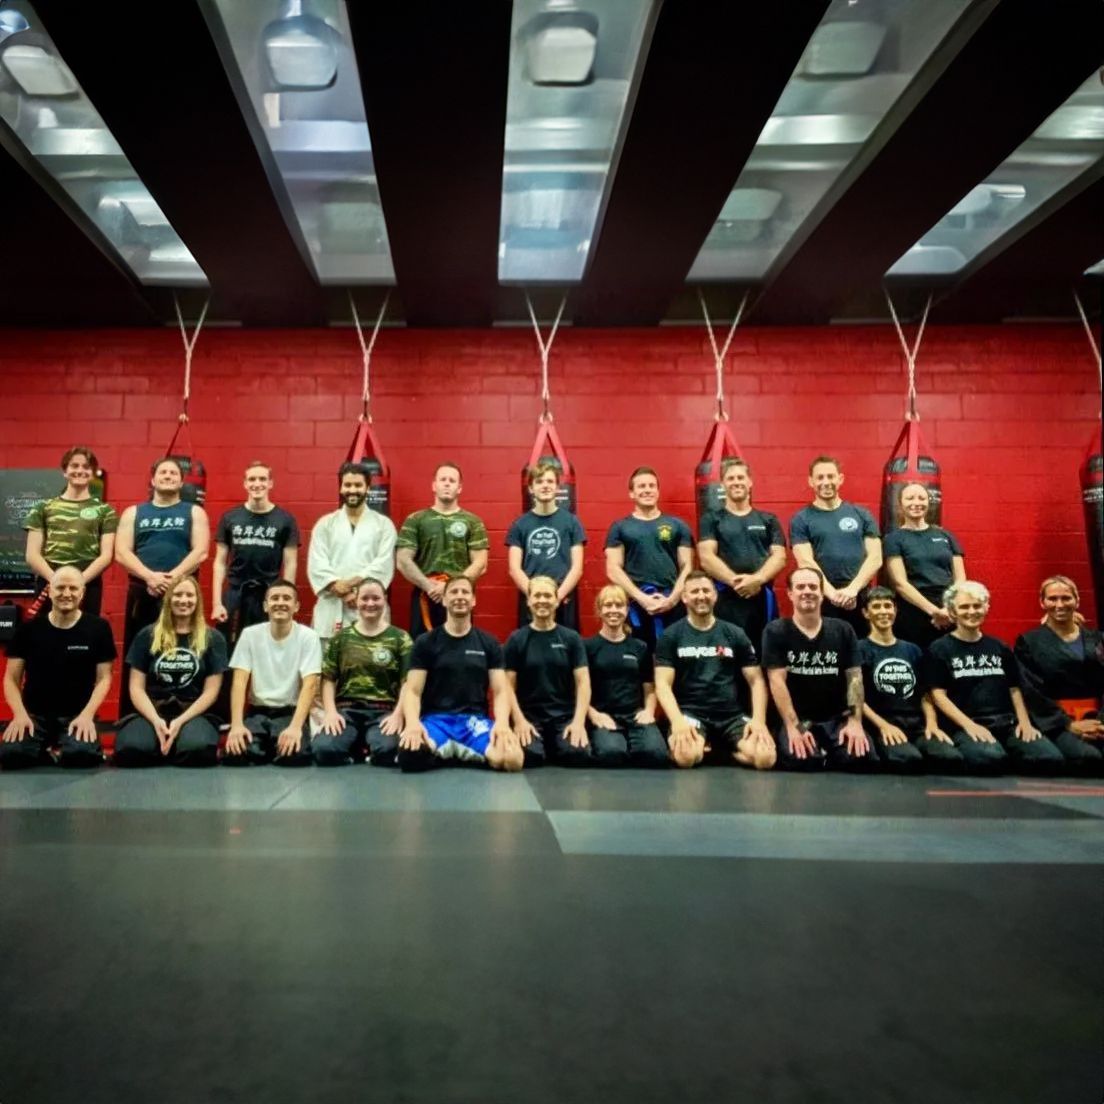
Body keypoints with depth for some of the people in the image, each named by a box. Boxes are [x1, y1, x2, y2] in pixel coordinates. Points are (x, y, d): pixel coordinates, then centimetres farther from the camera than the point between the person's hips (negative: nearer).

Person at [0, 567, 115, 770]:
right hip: (34, 714, 1)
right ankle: (45, 752, 3)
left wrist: (87, 715, -15)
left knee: (82, 754, -33)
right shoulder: (28, 629, 3)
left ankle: (60, 751, 2)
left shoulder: (98, 628, 0)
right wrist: (20, 714, -12)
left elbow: (103, 678, 0)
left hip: (76, 715, -1)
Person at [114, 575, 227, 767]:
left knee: (197, 748, -36)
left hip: (193, 713, 0)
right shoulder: (147, 636, 10)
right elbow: (136, 687, 5)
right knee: (130, 748, -34)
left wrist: (180, 721, -13)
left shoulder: (212, 639, 7)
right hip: (152, 712, 1)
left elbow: (211, 690, 1)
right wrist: (156, 720, -13)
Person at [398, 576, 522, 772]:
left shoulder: (489, 644, 10)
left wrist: (502, 722, -18)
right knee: (410, 755, -37)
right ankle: (451, 750, -5)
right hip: (435, 718, -1)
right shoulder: (425, 642, 6)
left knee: (512, 759, -31)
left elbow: (500, 691, 4)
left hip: (475, 719, 1)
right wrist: (412, 722, -22)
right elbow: (413, 691, 0)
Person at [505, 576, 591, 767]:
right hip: (529, 716, -1)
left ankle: (554, 749, 7)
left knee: (579, 755, -27)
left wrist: (578, 721, -11)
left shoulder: (571, 638, 7)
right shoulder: (516, 639, 4)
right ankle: (543, 748, 5)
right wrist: (519, 720, -13)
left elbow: (583, 682, 1)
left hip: (565, 716, 1)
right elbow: (509, 686, 1)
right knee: (529, 756, -30)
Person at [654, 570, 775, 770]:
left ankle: (716, 749, 4)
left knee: (765, 758, -25)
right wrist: (677, 720, -21)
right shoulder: (671, 636, 4)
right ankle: (702, 746, 2)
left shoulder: (735, 634, 10)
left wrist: (759, 719, -9)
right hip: (691, 712, -2)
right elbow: (663, 684, -4)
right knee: (686, 756, -35)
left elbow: (756, 681, 8)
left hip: (732, 715, 2)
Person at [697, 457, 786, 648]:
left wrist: (757, 579, -14)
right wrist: (734, 581, -16)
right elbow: (706, 558, -3)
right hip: (725, 599, -2)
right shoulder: (712, 519, 9)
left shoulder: (768, 520, 15)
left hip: (762, 598, 2)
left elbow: (779, 557, 5)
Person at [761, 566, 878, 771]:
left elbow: (854, 677, 5)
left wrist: (855, 722, -9)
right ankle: (817, 754, 3)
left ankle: (827, 755, 6)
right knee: (800, 759, -33)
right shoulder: (775, 631, 0)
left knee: (861, 758, -27)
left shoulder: (843, 631, 9)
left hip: (838, 718, 2)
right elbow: (777, 680, -8)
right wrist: (794, 726, -18)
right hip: (796, 719, -2)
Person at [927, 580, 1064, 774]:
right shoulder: (940, 650, 5)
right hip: (966, 726, -5)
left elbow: (1014, 689, 21)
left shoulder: (1000, 648, 20)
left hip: (1008, 722, 5)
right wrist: (969, 725, -14)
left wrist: (1024, 721, 3)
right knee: (991, 757, -38)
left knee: (1051, 758, -23)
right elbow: (939, 695, -1)